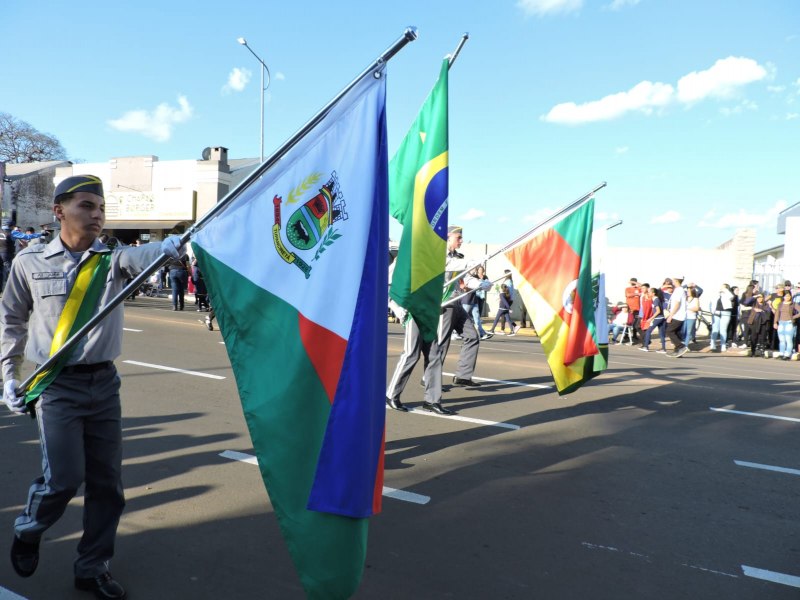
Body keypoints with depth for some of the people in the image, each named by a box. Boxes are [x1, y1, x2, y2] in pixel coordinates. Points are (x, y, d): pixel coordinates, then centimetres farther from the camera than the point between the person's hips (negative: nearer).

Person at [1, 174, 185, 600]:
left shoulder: (112, 259, 0)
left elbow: (139, 257, -24)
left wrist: (166, 247, -47)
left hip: (104, 382, 2)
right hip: (56, 385, -2)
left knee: (107, 481, 7)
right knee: (64, 478, -6)